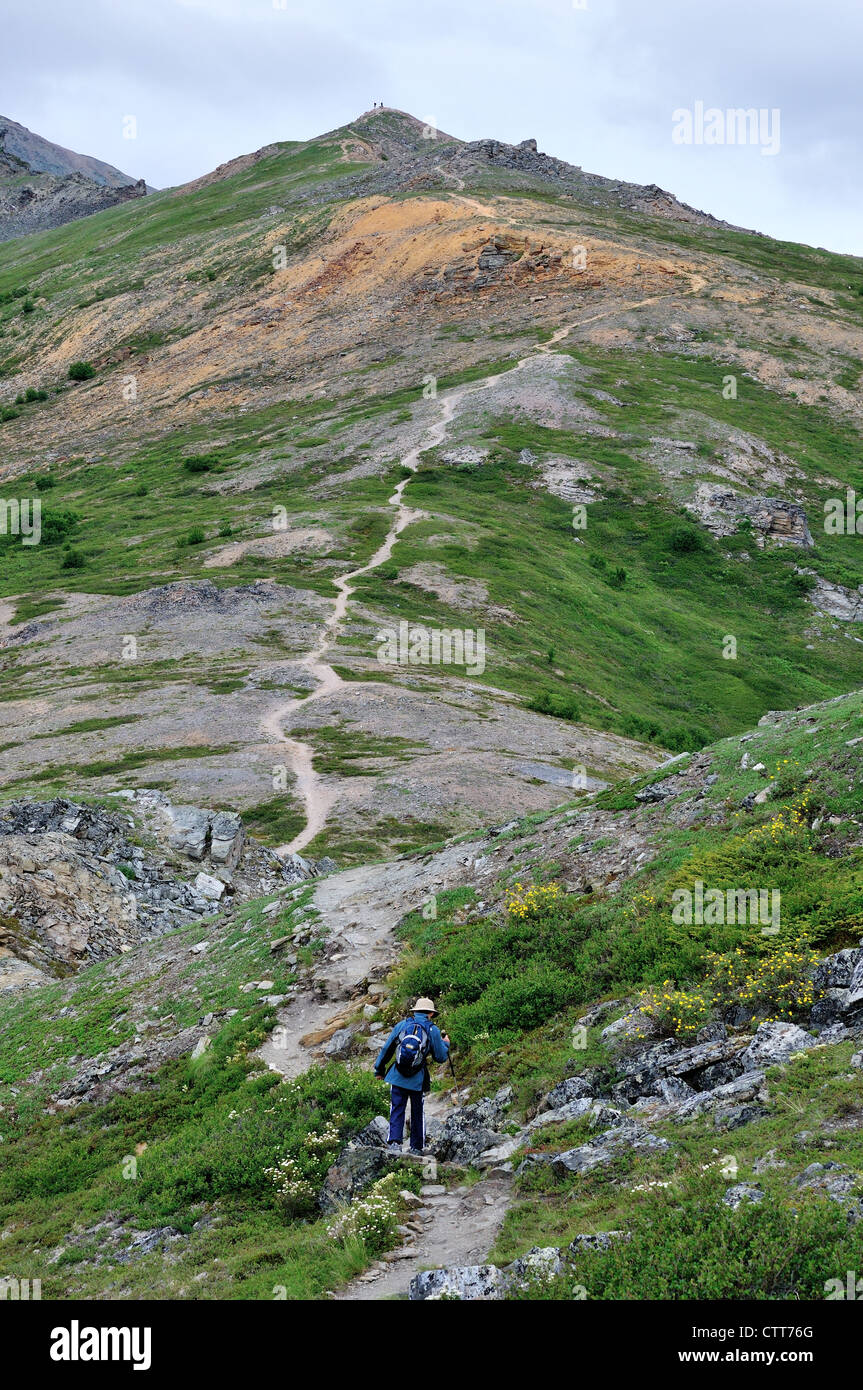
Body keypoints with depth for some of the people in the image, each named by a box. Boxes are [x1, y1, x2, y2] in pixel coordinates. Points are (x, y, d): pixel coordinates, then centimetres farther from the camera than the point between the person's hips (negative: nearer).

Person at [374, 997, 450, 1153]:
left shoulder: (401, 1025, 5)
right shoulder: (433, 1030, -1)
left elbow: (386, 1049, 10)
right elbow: (440, 1057, 4)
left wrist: (379, 1070, 21)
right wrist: (445, 1044, 24)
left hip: (397, 1076, 1)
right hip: (418, 1080, -1)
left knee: (396, 1111, 4)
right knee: (417, 1113, 12)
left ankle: (394, 1141, -11)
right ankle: (416, 1147, 16)